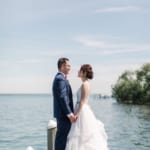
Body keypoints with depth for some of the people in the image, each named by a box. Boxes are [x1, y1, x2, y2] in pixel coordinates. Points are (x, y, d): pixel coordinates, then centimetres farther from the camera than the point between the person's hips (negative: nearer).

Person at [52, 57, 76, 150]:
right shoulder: (60, 79, -16)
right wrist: (69, 113, -22)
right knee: (62, 136, -5)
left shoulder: (59, 78, 17)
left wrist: (69, 112, 20)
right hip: (64, 114, -11)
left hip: (62, 113, 11)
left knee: (61, 136, 15)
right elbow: (62, 98, -23)